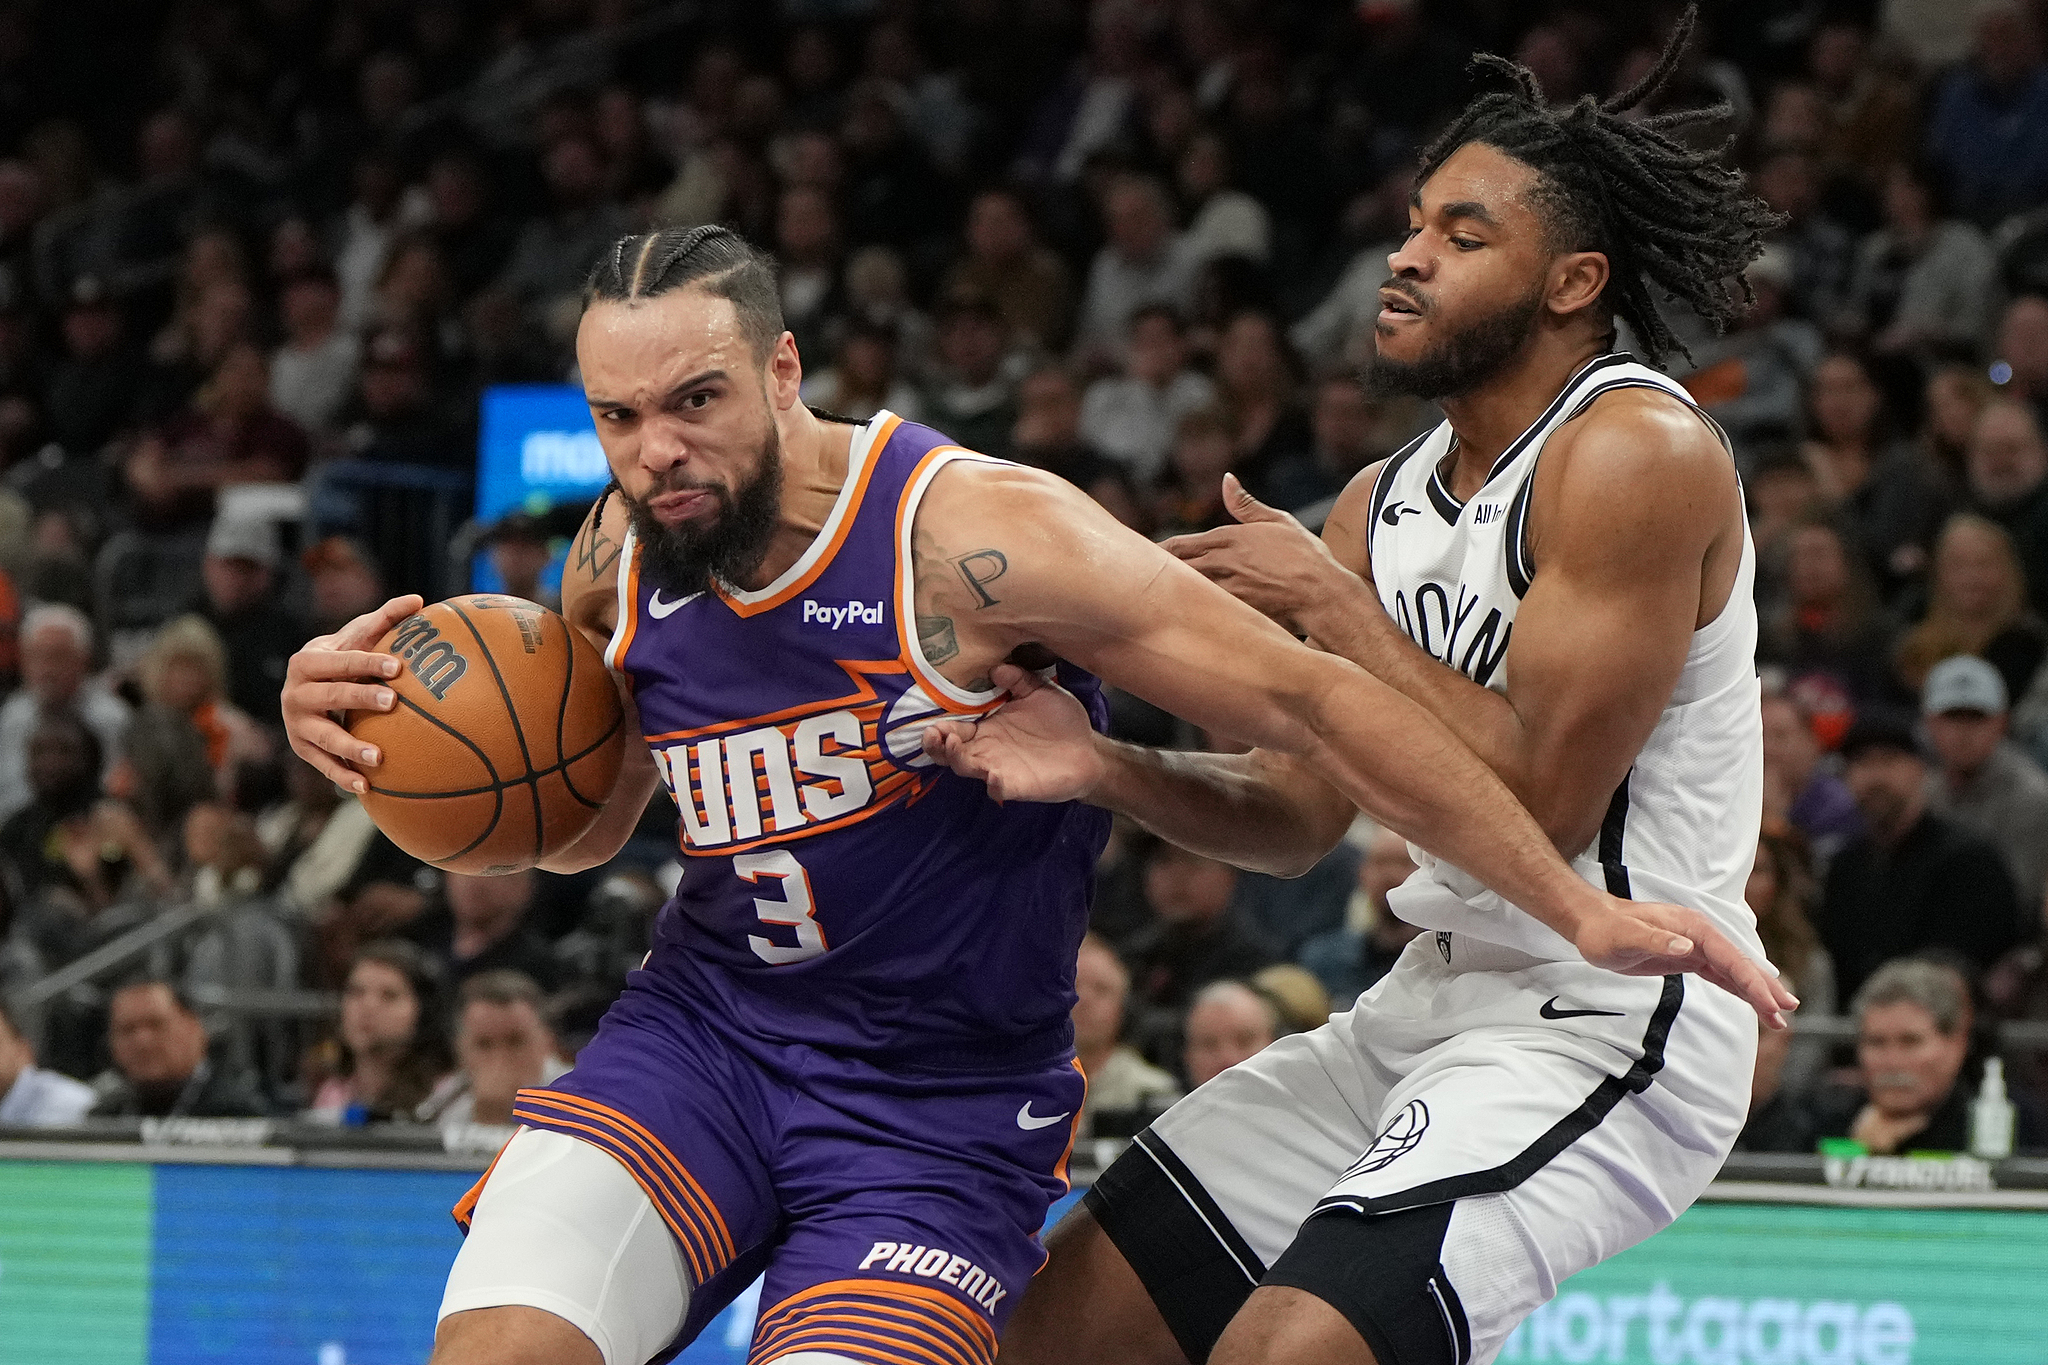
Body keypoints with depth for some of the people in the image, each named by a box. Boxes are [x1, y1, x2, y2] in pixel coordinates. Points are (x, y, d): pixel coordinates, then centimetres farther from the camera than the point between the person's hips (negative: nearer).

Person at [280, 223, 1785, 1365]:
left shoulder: (969, 536, -21)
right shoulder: (623, 559, 0)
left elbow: (1305, 700, -17)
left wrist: (1580, 910, -17)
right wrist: (382, 728, 0)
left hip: (939, 1103, -4)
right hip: (702, 1030, 4)